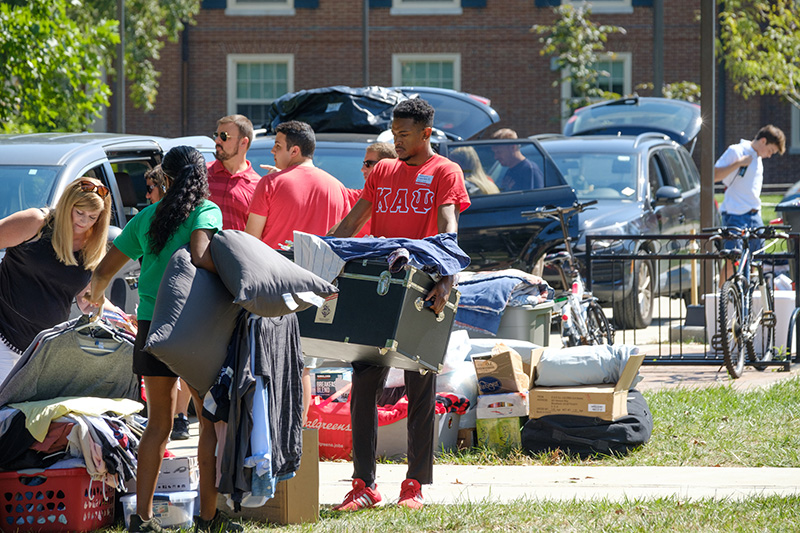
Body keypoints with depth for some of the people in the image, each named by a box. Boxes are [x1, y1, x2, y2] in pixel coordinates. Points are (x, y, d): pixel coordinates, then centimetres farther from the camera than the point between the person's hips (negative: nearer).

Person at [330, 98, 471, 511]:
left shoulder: (444, 172, 1)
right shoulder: (382, 172, 18)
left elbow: (447, 229, -13)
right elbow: (351, 224, 18)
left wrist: (446, 278, -28)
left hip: (419, 291, -5)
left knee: (420, 390, 1)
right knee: (363, 385, -1)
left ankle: (416, 483, 5)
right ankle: (364, 484, 2)